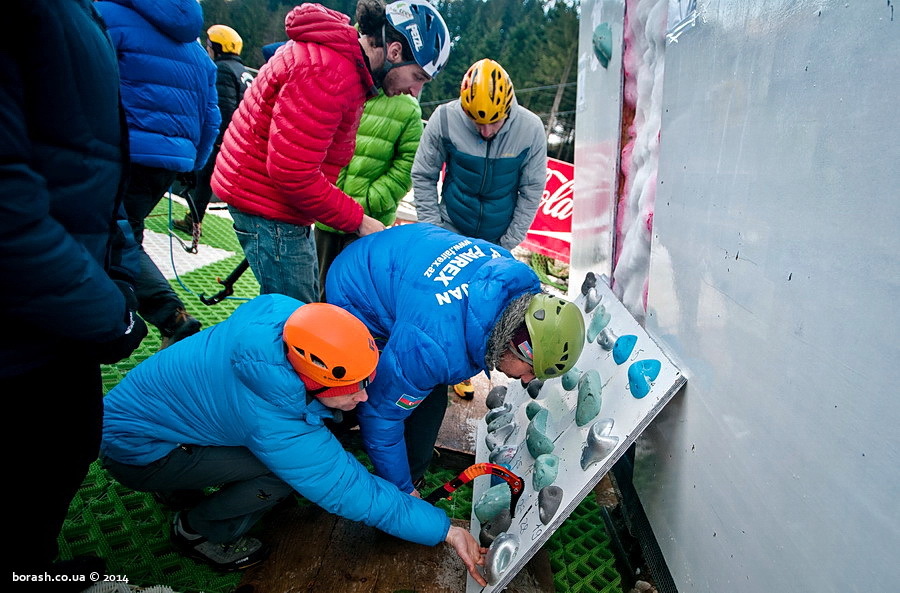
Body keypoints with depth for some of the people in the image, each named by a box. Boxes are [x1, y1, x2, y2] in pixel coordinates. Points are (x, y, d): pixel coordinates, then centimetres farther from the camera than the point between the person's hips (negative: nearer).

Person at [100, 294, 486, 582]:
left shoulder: (283, 314, -24)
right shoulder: (277, 426, -37)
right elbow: (351, 492, -28)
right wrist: (444, 530, -21)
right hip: (134, 451, -7)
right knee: (289, 470, -23)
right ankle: (201, 531, 4)